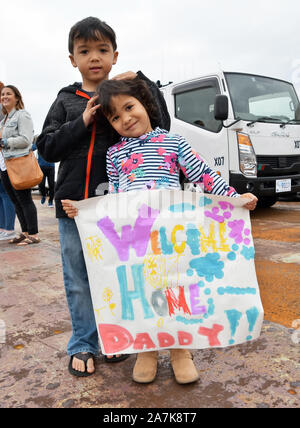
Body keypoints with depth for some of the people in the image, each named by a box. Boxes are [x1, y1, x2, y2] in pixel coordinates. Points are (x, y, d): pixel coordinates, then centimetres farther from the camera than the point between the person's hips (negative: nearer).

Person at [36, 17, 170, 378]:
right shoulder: (66, 100, 9)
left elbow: (161, 127, -3)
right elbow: (47, 147, 1)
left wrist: (142, 81, -7)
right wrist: (82, 122, -11)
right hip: (74, 202, 1)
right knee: (78, 279, 10)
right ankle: (82, 344, 26)